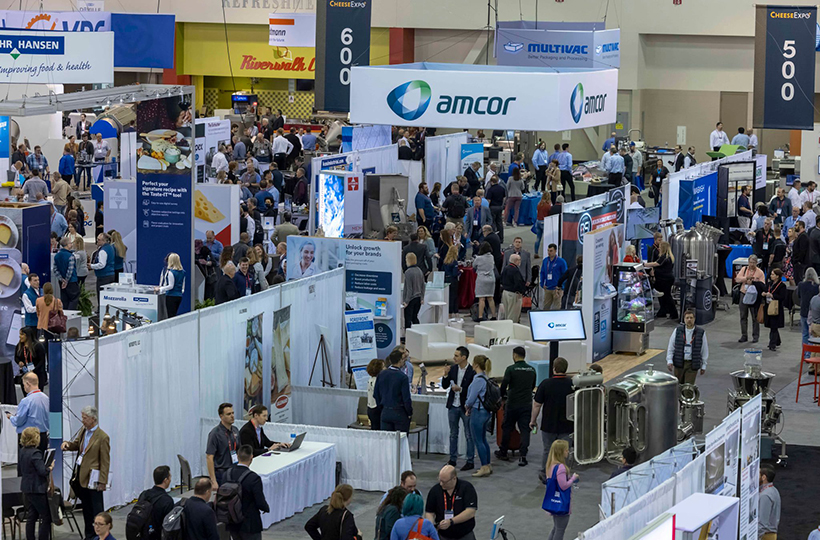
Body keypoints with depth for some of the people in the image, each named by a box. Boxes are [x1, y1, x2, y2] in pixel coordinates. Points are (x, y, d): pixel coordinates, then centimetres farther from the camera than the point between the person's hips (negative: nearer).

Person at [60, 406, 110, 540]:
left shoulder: (102, 437, -15)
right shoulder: (83, 430, 7)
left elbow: (105, 462, -14)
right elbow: (76, 444, 24)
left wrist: (102, 482, -16)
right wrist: (68, 444, -1)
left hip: (93, 478, -8)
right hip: (81, 476, 8)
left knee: (97, 509, -2)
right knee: (86, 509, 16)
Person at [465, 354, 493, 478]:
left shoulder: (478, 380, -19)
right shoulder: (485, 378, 9)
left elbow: (472, 398, -17)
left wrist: (467, 406, 4)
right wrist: (469, 408, 12)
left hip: (478, 412, -9)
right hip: (486, 411, 9)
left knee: (478, 440, -2)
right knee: (483, 439, 16)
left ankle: (485, 467, 0)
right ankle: (487, 466, 22)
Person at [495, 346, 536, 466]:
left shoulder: (511, 369, -10)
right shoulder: (532, 370, 4)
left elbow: (504, 385, -11)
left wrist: (503, 395, 10)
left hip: (512, 404, -3)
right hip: (527, 404, 3)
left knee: (507, 428, 13)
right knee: (525, 430, 2)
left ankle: (503, 452, 25)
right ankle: (523, 457, -6)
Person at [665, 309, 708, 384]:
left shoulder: (701, 333, 0)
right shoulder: (677, 331, 2)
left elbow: (704, 350, 7)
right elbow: (670, 346, 6)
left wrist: (703, 365, 7)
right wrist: (669, 360, -3)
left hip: (692, 365, -2)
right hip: (679, 363, 2)